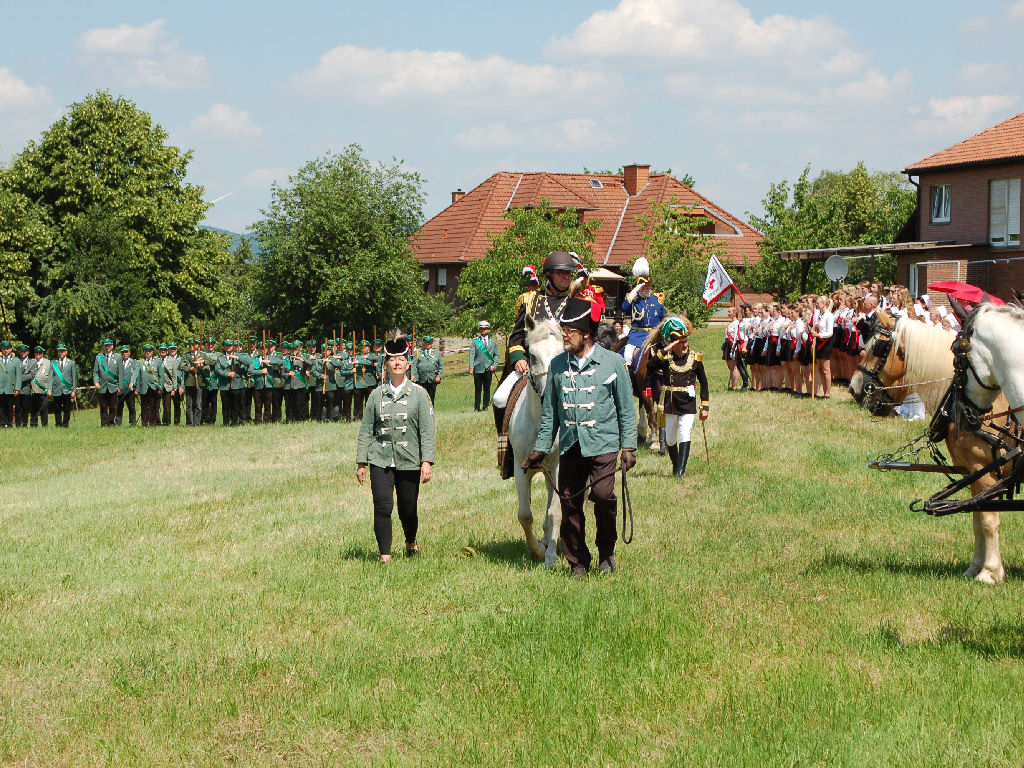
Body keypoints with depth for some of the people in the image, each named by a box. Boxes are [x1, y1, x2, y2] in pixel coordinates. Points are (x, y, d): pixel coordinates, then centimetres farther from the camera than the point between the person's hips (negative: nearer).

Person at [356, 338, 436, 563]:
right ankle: (385, 555, -4)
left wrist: (427, 461, -9)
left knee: (408, 510, 7)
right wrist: (361, 462, 5)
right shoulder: (376, 395, 6)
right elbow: (366, 431, 9)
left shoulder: (419, 394, 3)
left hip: (409, 461, 0)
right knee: (382, 507, -12)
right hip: (381, 460, 0)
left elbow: (427, 431, -1)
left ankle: (411, 542, 36)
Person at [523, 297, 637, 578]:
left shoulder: (611, 362, 0)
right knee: (569, 502, 3)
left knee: (602, 494, -20)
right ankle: (577, 563, 16)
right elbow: (549, 412, 14)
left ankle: (606, 550, 3)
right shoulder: (558, 365, 9)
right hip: (570, 446, 4)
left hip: (602, 444, -4)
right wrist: (540, 448, 11)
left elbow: (626, 408, 4)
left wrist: (628, 446, -1)